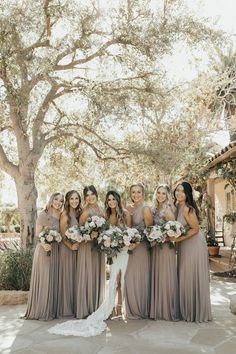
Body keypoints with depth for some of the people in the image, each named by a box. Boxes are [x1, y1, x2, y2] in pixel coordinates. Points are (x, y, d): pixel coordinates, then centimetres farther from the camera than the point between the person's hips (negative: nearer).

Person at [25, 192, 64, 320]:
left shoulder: (60, 217, 10)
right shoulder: (43, 215, -7)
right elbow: (37, 234, -10)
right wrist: (44, 244, -27)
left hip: (55, 251, 6)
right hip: (44, 250, -6)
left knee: (53, 280, 9)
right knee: (43, 280, -2)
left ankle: (51, 309, 19)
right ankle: (40, 311, 9)